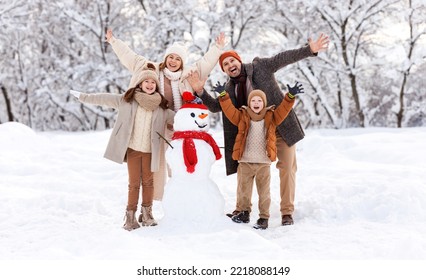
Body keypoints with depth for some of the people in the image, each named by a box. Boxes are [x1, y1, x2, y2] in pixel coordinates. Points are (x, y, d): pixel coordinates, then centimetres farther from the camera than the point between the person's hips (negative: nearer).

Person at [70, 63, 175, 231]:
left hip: (149, 150, 1)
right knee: (134, 183, 1)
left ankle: (147, 214, 18)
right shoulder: (127, 99, 1)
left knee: (148, 182, 5)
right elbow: (105, 99, 4)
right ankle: (131, 216, 10)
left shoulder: (161, 107, 4)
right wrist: (83, 96, 6)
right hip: (132, 148, -1)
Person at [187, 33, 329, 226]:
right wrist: (200, 92, -11)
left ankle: (287, 212, 7)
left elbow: (284, 58, -13)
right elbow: (216, 106, 5)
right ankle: (241, 208, 21)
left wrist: (310, 50, -24)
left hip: (281, 127, -4)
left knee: (287, 167, -3)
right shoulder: (230, 88, 4)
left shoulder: (261, 67, -7)